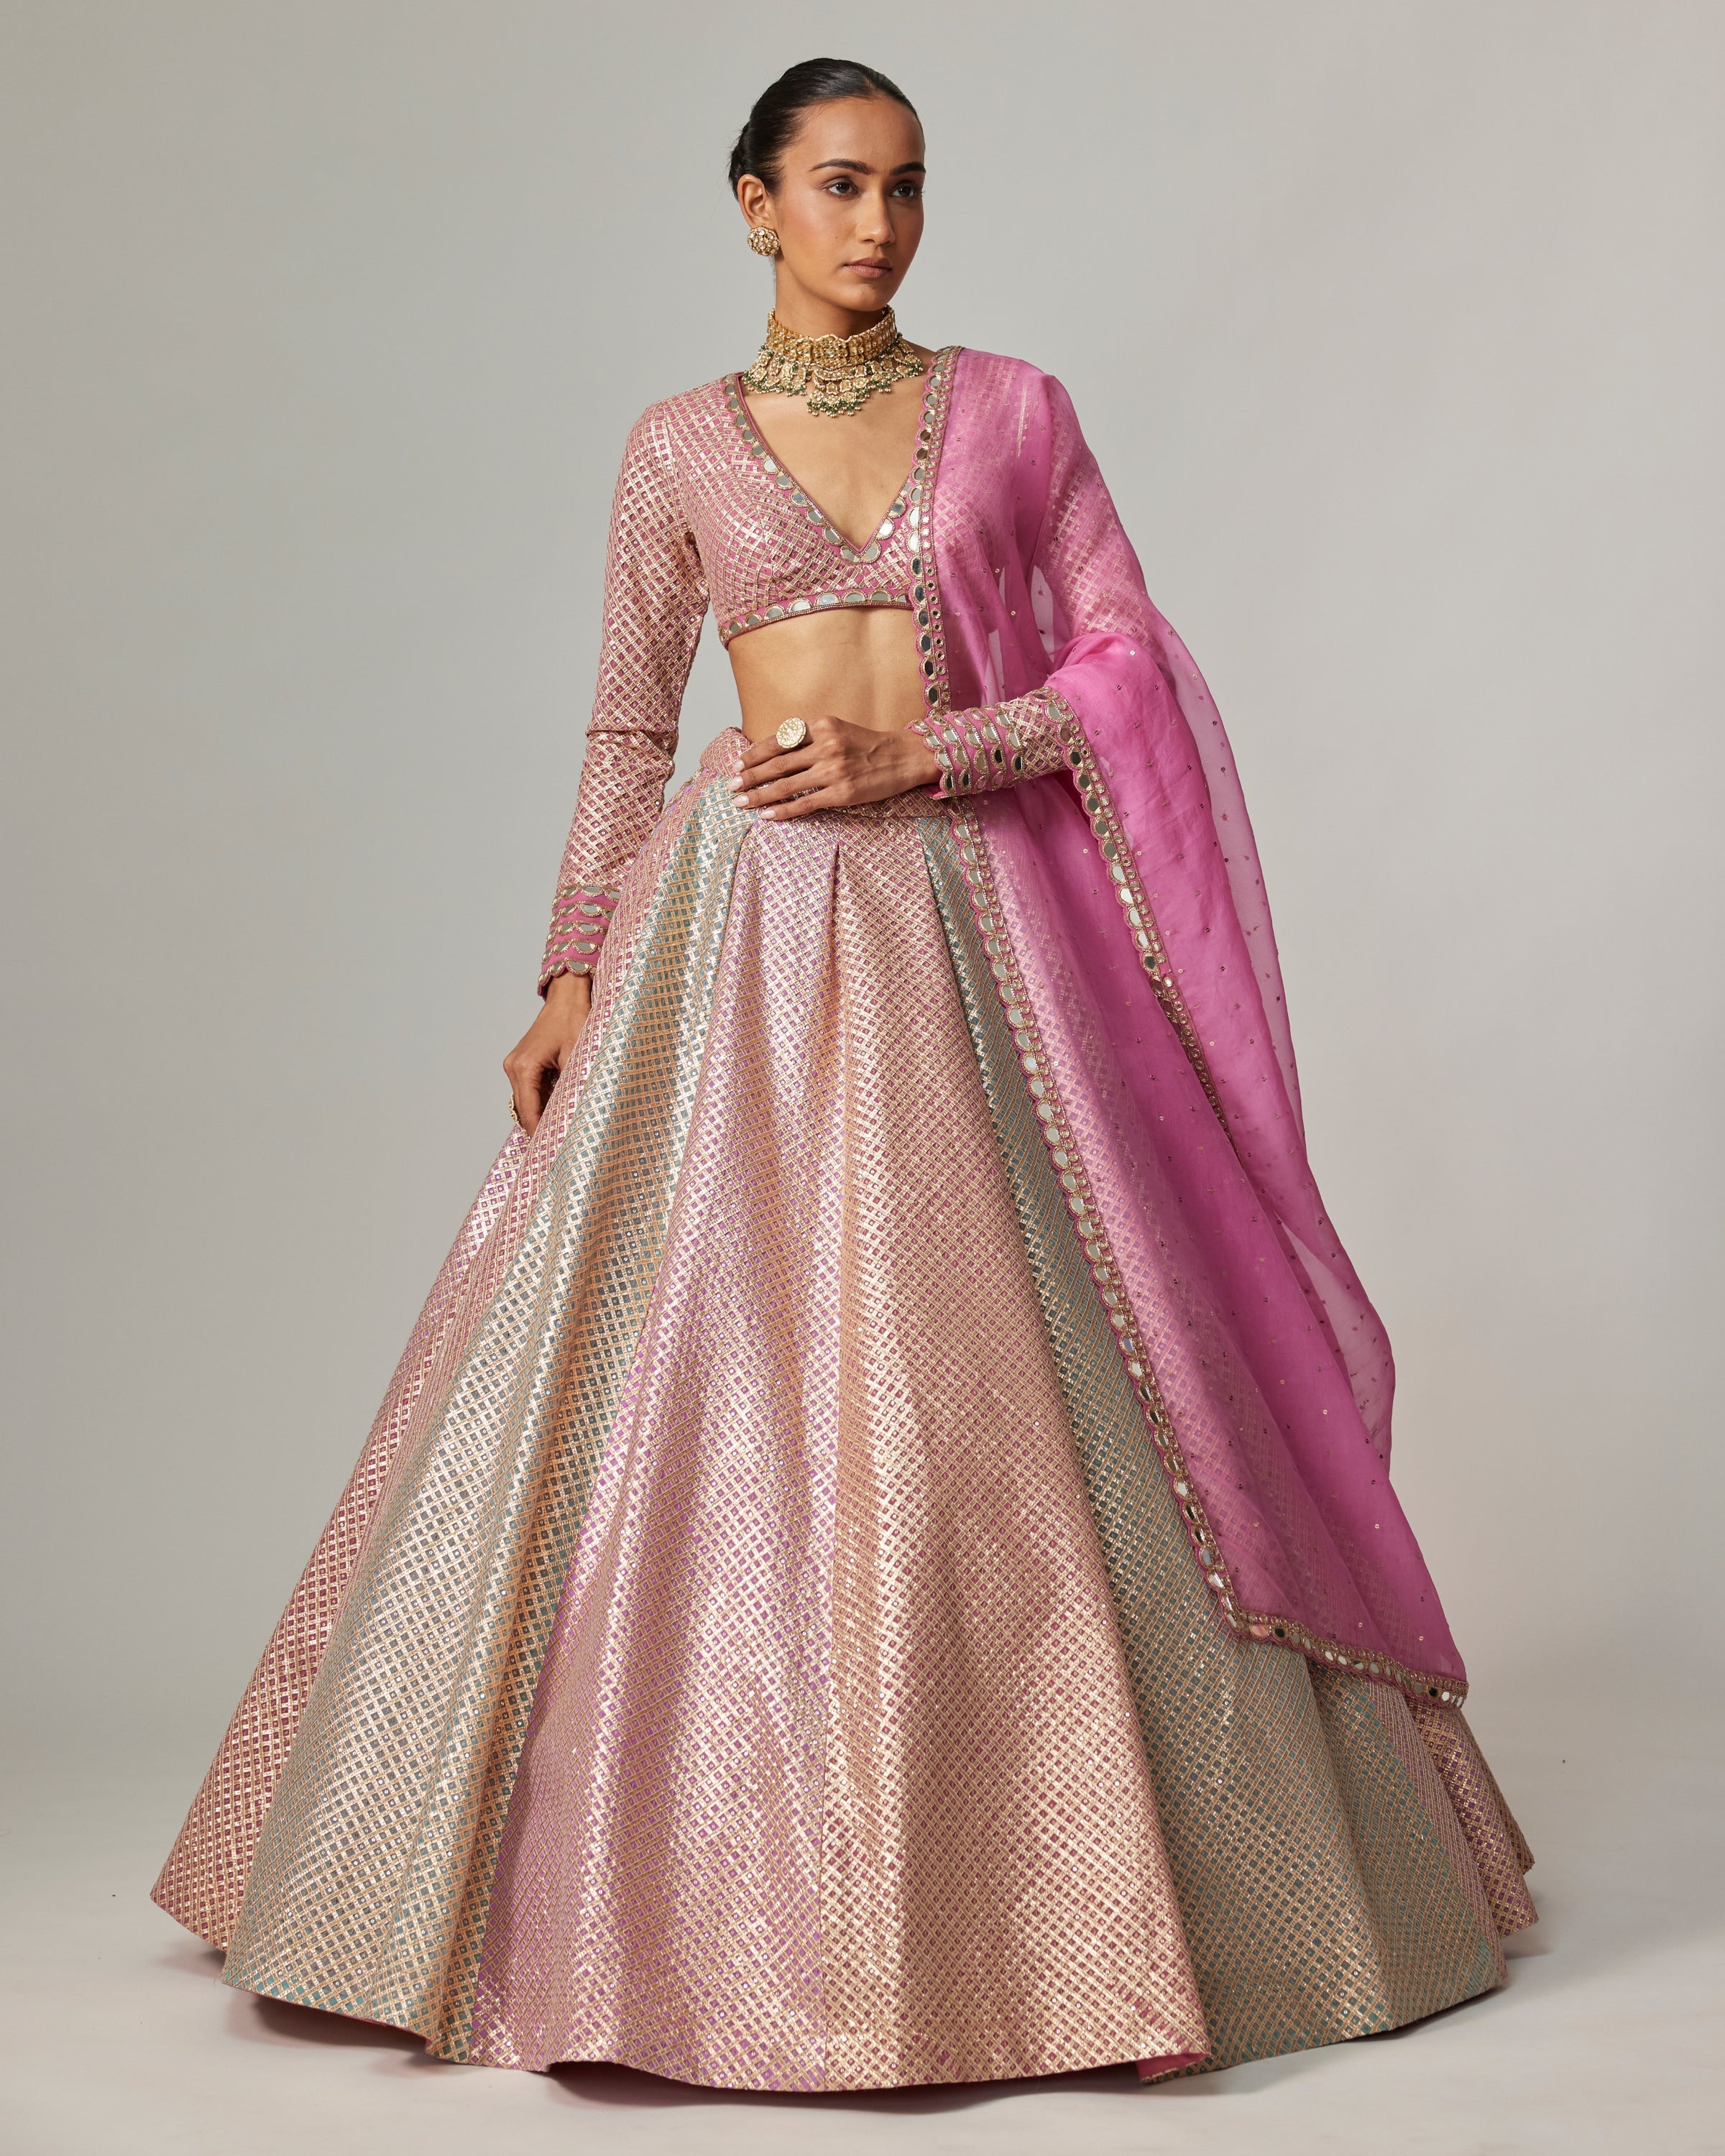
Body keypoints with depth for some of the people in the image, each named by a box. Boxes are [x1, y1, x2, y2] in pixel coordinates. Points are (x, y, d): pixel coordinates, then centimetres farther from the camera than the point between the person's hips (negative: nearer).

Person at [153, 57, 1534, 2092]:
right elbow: (625, 729, 10)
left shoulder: (1012, 407, 9)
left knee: (1008, 1378, 0)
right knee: (711, 1375, -4)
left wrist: (926, 753, -10)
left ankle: (1056, 1884, 14)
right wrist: (575, 971, 2)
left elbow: (1127, 660, 4)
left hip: (976, 925, 0)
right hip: (749, 927, 0)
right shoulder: (679, 445, 10)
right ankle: (730, 1890, 11)